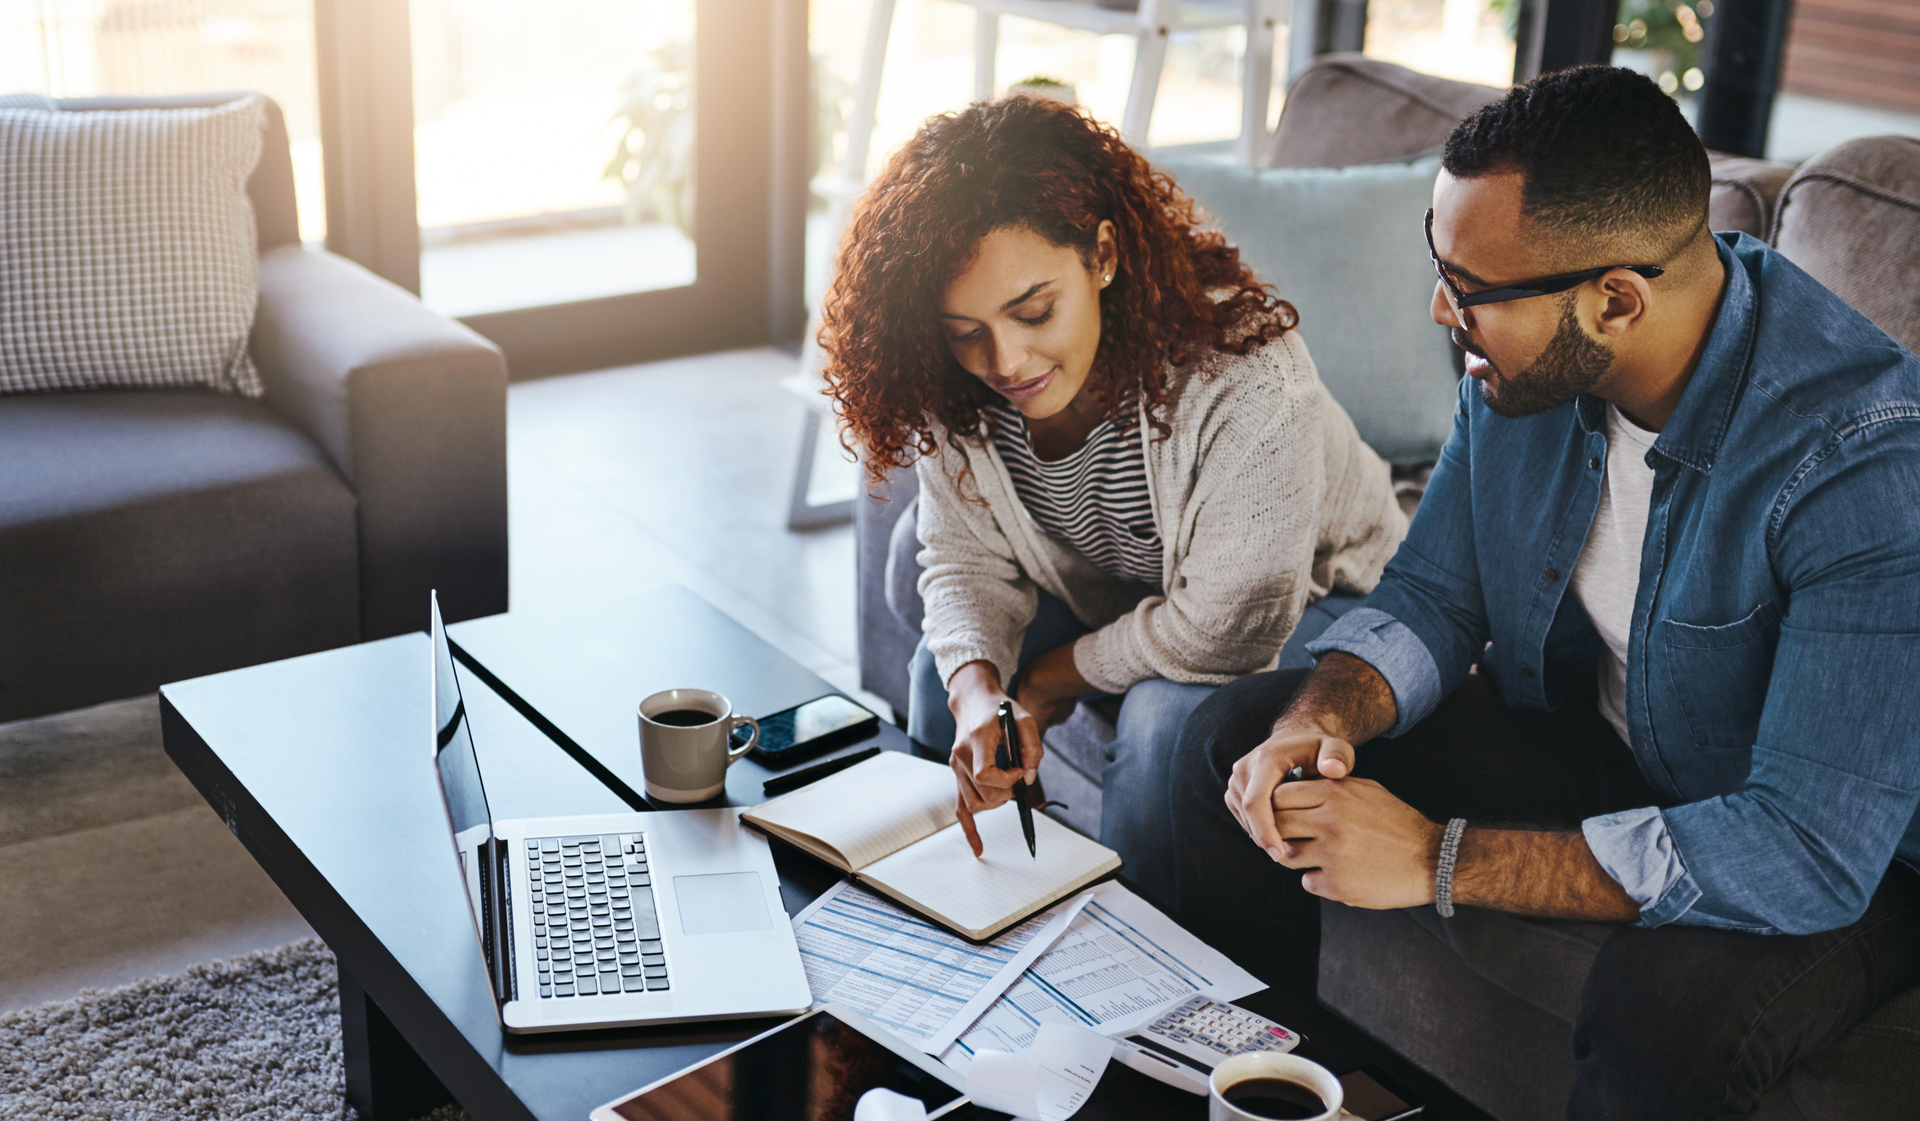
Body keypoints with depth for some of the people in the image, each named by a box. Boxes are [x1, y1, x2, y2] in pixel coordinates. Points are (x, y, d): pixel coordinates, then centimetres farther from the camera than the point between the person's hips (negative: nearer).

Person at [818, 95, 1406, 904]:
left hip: (1303, 613, -5)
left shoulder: (1243, 375, -37)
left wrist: (1046, 683, -21)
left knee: (1168, 721, -30)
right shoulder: (954, 393, -19)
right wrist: (979, 694, -31)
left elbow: (1228, 628, -32)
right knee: (944, 668, -10)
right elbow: (968, 563, -9)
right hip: (1112, 598, 6)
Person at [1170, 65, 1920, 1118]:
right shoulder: (1523, 357, -12)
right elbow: (1431, 596, -1)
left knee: (1673, 1003, -38)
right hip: (1589, 735, 6)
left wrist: (1439, 858, -34)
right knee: (1237, 736, -4)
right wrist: (1321, 719, -24)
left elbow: (1811, 850, -36)